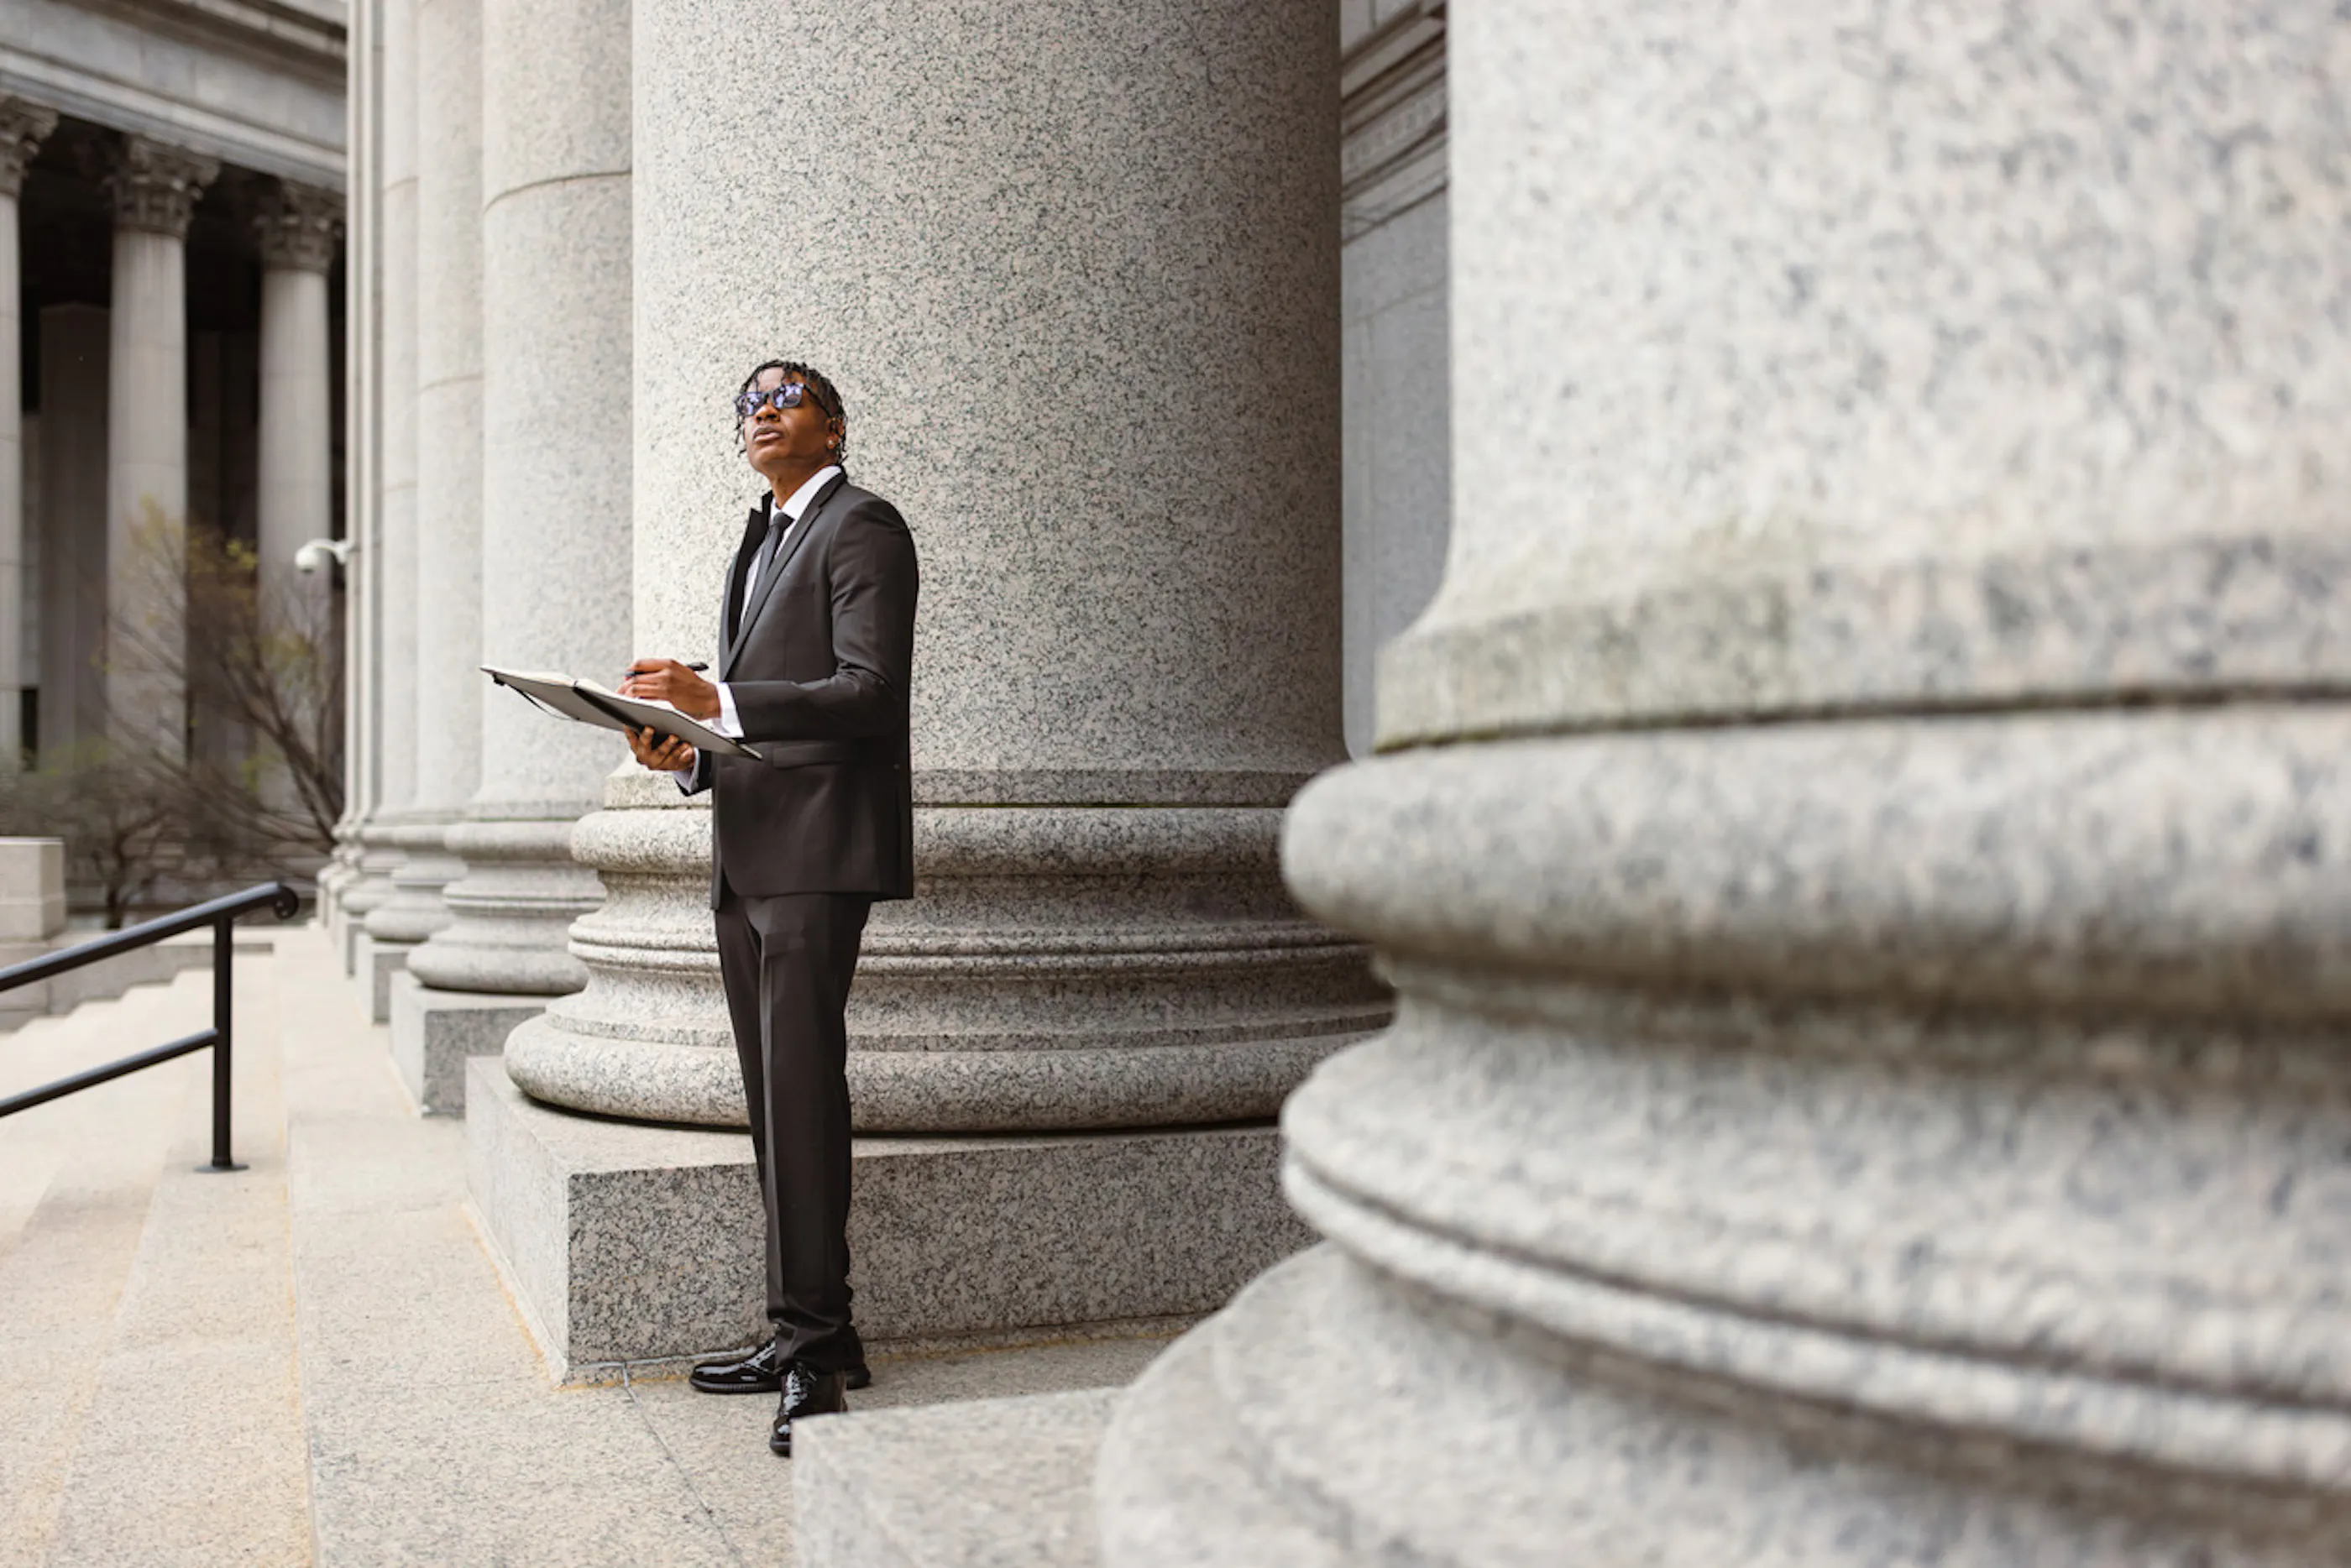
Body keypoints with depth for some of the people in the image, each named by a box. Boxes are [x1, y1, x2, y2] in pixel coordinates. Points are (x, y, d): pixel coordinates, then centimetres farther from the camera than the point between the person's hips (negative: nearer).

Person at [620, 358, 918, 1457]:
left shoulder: (861, 526, -2)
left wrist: (714, 698, -20)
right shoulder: (761, 544, 25)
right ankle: (810, 1337, 14)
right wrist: (687, 751, 5)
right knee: (774, 1102, 8)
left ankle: (814, 1346, -11)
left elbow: (870, 690, -15)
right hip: (746, 854, 9)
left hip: (817, 850, -9)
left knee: (802, 1087, -14)